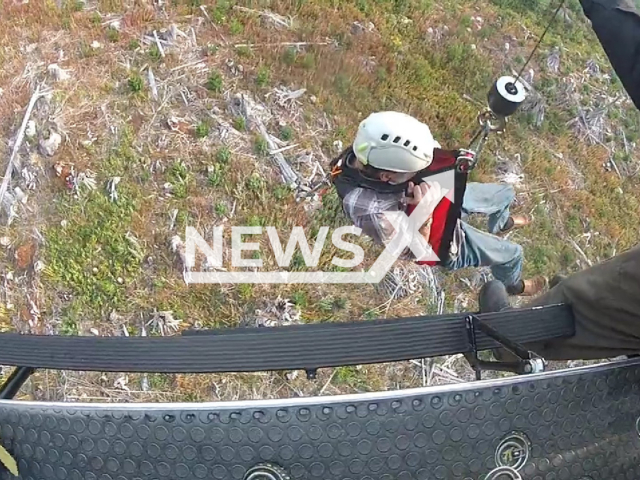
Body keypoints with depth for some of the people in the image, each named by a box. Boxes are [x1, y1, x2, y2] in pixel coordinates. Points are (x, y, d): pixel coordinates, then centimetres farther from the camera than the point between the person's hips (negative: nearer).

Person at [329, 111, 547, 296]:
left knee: (504, 194, 24)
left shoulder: (367, 151, -28)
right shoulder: (368, 209, -46)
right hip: (443, 242, -6)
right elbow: (413, 252, -28)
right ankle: (512, 285, 50)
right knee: (512, 253, 14)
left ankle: (500, 224, 60)